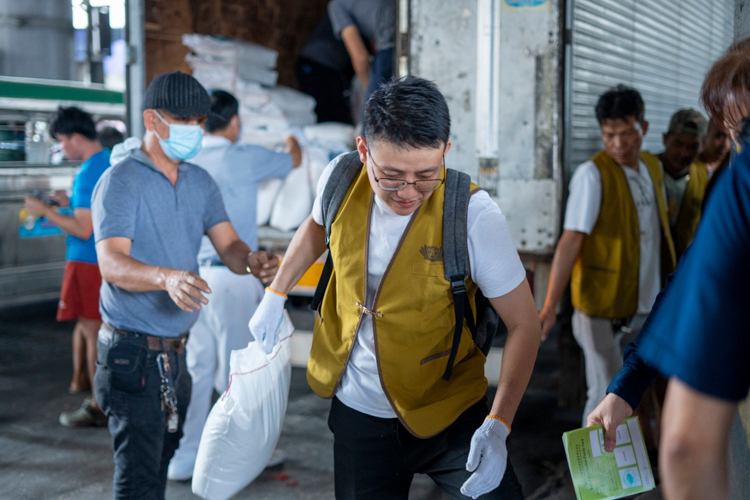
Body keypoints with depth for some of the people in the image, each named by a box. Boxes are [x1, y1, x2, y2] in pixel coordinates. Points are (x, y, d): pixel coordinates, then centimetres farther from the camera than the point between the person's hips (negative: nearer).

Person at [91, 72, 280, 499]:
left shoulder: (201, 182, 10)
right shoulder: (121, 181, -11)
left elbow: (229, 246, 4)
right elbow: (111, 263, -22)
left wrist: (253, 261, -21)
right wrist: (167, 277, -42)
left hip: (178, 349, 7)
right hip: (134, 351, -7)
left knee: (162, 459, 16)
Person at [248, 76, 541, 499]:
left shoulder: (473, 215, -22)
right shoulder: (341, 178, -11)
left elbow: (525, 324, -15)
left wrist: (498, 425, -23)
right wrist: (275, 296, 12)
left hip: (447, 413, -3)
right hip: (359, 413, 3)